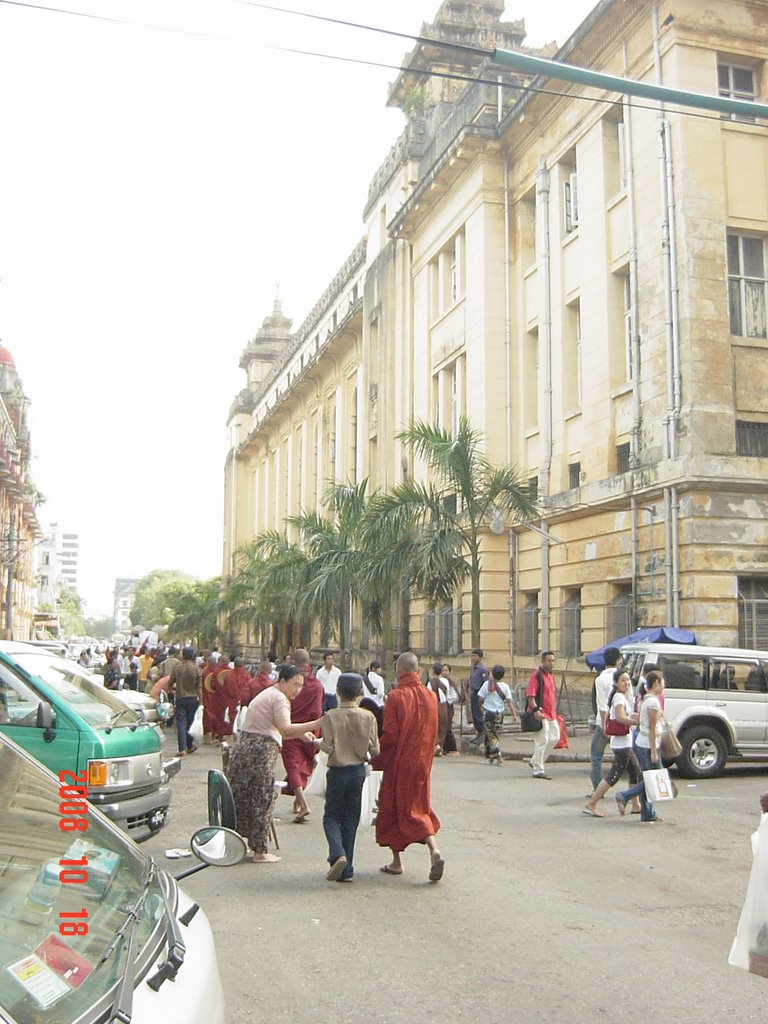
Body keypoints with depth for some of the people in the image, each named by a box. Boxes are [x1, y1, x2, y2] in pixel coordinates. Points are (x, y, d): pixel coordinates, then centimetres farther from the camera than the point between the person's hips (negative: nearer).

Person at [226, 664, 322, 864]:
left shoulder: (266, 695, 23)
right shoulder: (279, 698, -9)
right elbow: (285, 729, -23)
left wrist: (301, 734, 11)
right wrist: (317, 724, -26)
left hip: (242, 748, 9)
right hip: (260, 753, -9)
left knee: (241, 799, 13)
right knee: (261, 801, 0)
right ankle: (260, 851, 6)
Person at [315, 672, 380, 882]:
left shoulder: (331, 716, -12)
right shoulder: (368, 717, -5)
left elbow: (328, 747, -17)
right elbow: (374, 750, -3)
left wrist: (316, 741, 3)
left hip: (337, 771, -2)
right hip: (358, 771, 3)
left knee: (331, 816, 9)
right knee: (350, 819, 11)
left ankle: (338, 854, -17)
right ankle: (346, 870, 13)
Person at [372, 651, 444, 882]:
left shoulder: (396, 697, -16)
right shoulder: (431, 697, 1)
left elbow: (389, 735, -17)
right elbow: (433, 733, 8)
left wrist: (377, 759, -3)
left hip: (399, 764, -4)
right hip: (422, 763, 4)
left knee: (392, 809, 12)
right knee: (418, 808, 13)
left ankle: (397, 861, 18)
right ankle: (434, 850, -9)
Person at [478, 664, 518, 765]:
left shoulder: (487, 684, -9)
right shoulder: (505, 687, -6)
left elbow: (480, 699, -5)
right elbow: (509, 702, -9)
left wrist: (482, 706, 15)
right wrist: (514, 715, -5)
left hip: (488, 713, -2)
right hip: (499, 714, 2)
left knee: (491, 736, 1)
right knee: (494, 735, 16)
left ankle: (497, 757, -12)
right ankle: (492, 757, 21)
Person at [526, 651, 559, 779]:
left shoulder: (550, 676, 17)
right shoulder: (536, 675, -11)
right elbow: (530, 695, -18)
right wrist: (536, 710, -26)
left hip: (551, 714, 9)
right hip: (540, 714, -9)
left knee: (555, 737, 9)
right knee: (541, 741, -7)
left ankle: (535, 762, 20)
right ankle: (538, 770, 1)